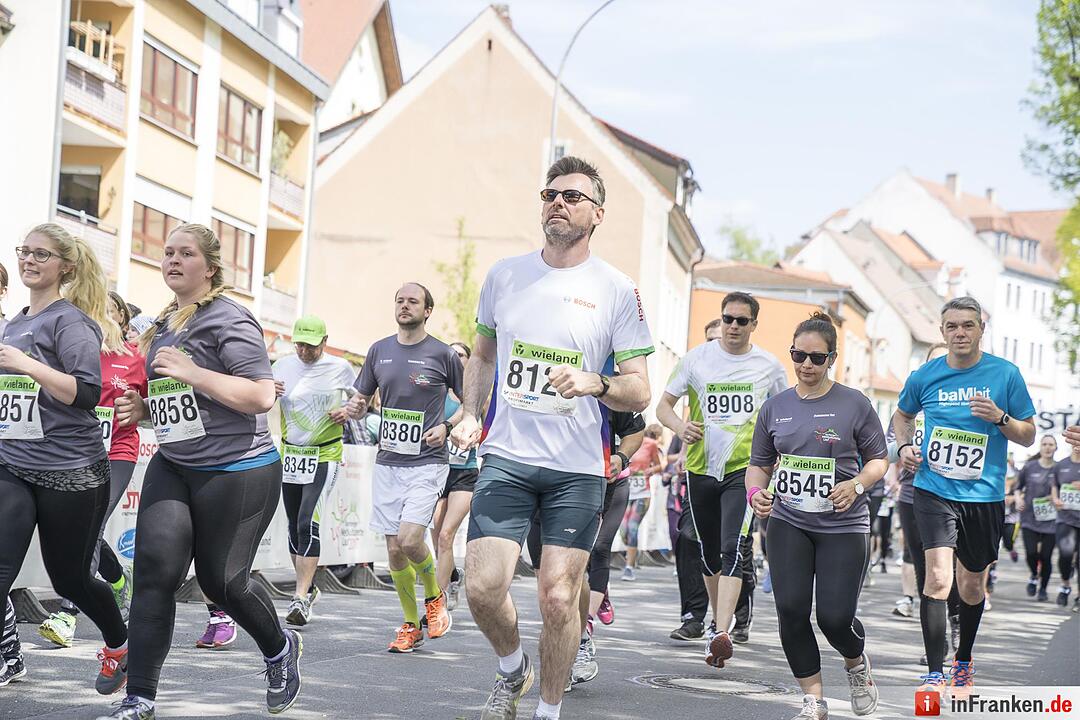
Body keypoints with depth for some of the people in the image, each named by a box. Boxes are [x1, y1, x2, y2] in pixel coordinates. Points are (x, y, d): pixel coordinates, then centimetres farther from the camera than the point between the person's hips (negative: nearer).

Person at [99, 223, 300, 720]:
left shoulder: (228, 319, -11)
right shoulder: (162, 326, 14)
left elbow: (261, 397, -19)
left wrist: (193, 373, -24)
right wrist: (142, 409, 7)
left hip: (237, 470, -7)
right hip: (173, 468, 7)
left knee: (221, 581, 3)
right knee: (154, 571, -8)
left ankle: (280, 649, 35)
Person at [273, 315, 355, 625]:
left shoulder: (339, 367, -4)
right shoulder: (283, 366, 3)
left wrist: (348, 412, -10)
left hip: (325, 456, -4)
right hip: (290, 454, 4)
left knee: (308, 524, -16)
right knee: (294, 527, 10)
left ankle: (301, 598, -17)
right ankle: (308, 587, 28)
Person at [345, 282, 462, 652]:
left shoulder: (443, 354, -3)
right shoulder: (379, 351, 9)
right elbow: (362, 400, 16)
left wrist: (447, 427, -10)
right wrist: (354, 408, -7)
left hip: (427, 462, -4)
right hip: (387, 463, 4)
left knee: (409, 539, -19)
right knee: (394, 551, 4)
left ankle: (434, 595, 10)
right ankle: (411, 626, 18)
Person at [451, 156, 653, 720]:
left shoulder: (617, 291, -2)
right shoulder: (505, 275, 8)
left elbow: (639, 392, -1)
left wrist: (594, 383, -21)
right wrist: (469, 415, 8)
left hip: (578, 467, -2)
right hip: (506, 457, 2)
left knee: (558, 599, -4)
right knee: (482, 588, -8)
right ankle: (512, 669, 23)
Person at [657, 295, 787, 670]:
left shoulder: (769, 366, 4)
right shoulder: (696, 358, 3)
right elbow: (663, 405, 4)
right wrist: (679, 426, -17)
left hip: (745, 468, -2)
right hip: (701, 467, 2)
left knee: (733, 550, -17)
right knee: (709, 551, 12)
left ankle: (722, 634, -26)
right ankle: (718, 621, 30)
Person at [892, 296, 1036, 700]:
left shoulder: (1005, 374, -3)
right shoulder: (925, 376, 0)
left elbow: (1028, 436, 3)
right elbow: (902, 415, 21)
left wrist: (999, 417, -16)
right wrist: (905, 446, 2)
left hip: (984, 495, 1)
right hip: (934, 490, -1)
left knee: (972, 586, 14)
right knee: (938, 576, -19)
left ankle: (964, 662, 38)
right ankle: (934, 673, -14)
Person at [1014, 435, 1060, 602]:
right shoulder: (1029, 467, 2)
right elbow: (1018, 487, 13)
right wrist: (1018, 499, -5)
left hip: (1050, 520, 0)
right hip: (1030, 518, 0)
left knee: (1046, 556, 1)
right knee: (1031, 553, -14)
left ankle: (1043, 589, 22)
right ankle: (1034, 576, 19)